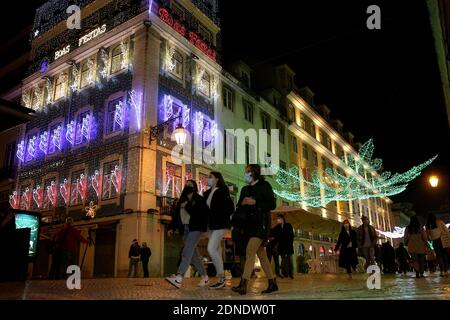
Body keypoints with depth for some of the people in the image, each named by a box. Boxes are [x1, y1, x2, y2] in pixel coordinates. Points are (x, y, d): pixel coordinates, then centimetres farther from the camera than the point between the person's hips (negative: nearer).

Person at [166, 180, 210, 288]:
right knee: (193, 254, 9)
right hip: (185, 229, 7)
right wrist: (171, 227, 2)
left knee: (187, 252, -19)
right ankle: (205, 277, 19)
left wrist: (188, 206, -15)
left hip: (195, 228, -7)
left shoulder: (199, 199, -1)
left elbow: (203, 213, -17)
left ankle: (178, 278, -30)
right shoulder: (182, 200, 19)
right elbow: (176, 215, 14)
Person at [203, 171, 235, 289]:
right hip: (211, 225, 8)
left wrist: (223, 218, -14)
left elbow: (230, 208, -13)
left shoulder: (222, 191, -7)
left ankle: (221, 277, -6)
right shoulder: (207, 193, 15)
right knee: (216, 250, 9)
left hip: (220, 225, -8)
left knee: (211, 249, -17)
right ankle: (220, 279, 15)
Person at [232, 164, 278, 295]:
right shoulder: (245, 189, 15)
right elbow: (239, 207, 14)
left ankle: (243, 284, -18)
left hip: (261, 223, -7)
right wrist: (242, 203, -8)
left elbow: (272, 205, -8)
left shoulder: (264, 186, -3)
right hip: (250, 224, 7)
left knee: (250, 250, -17)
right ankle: (272, 283, 19)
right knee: (261, 254, 10)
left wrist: (255, 202, -16)